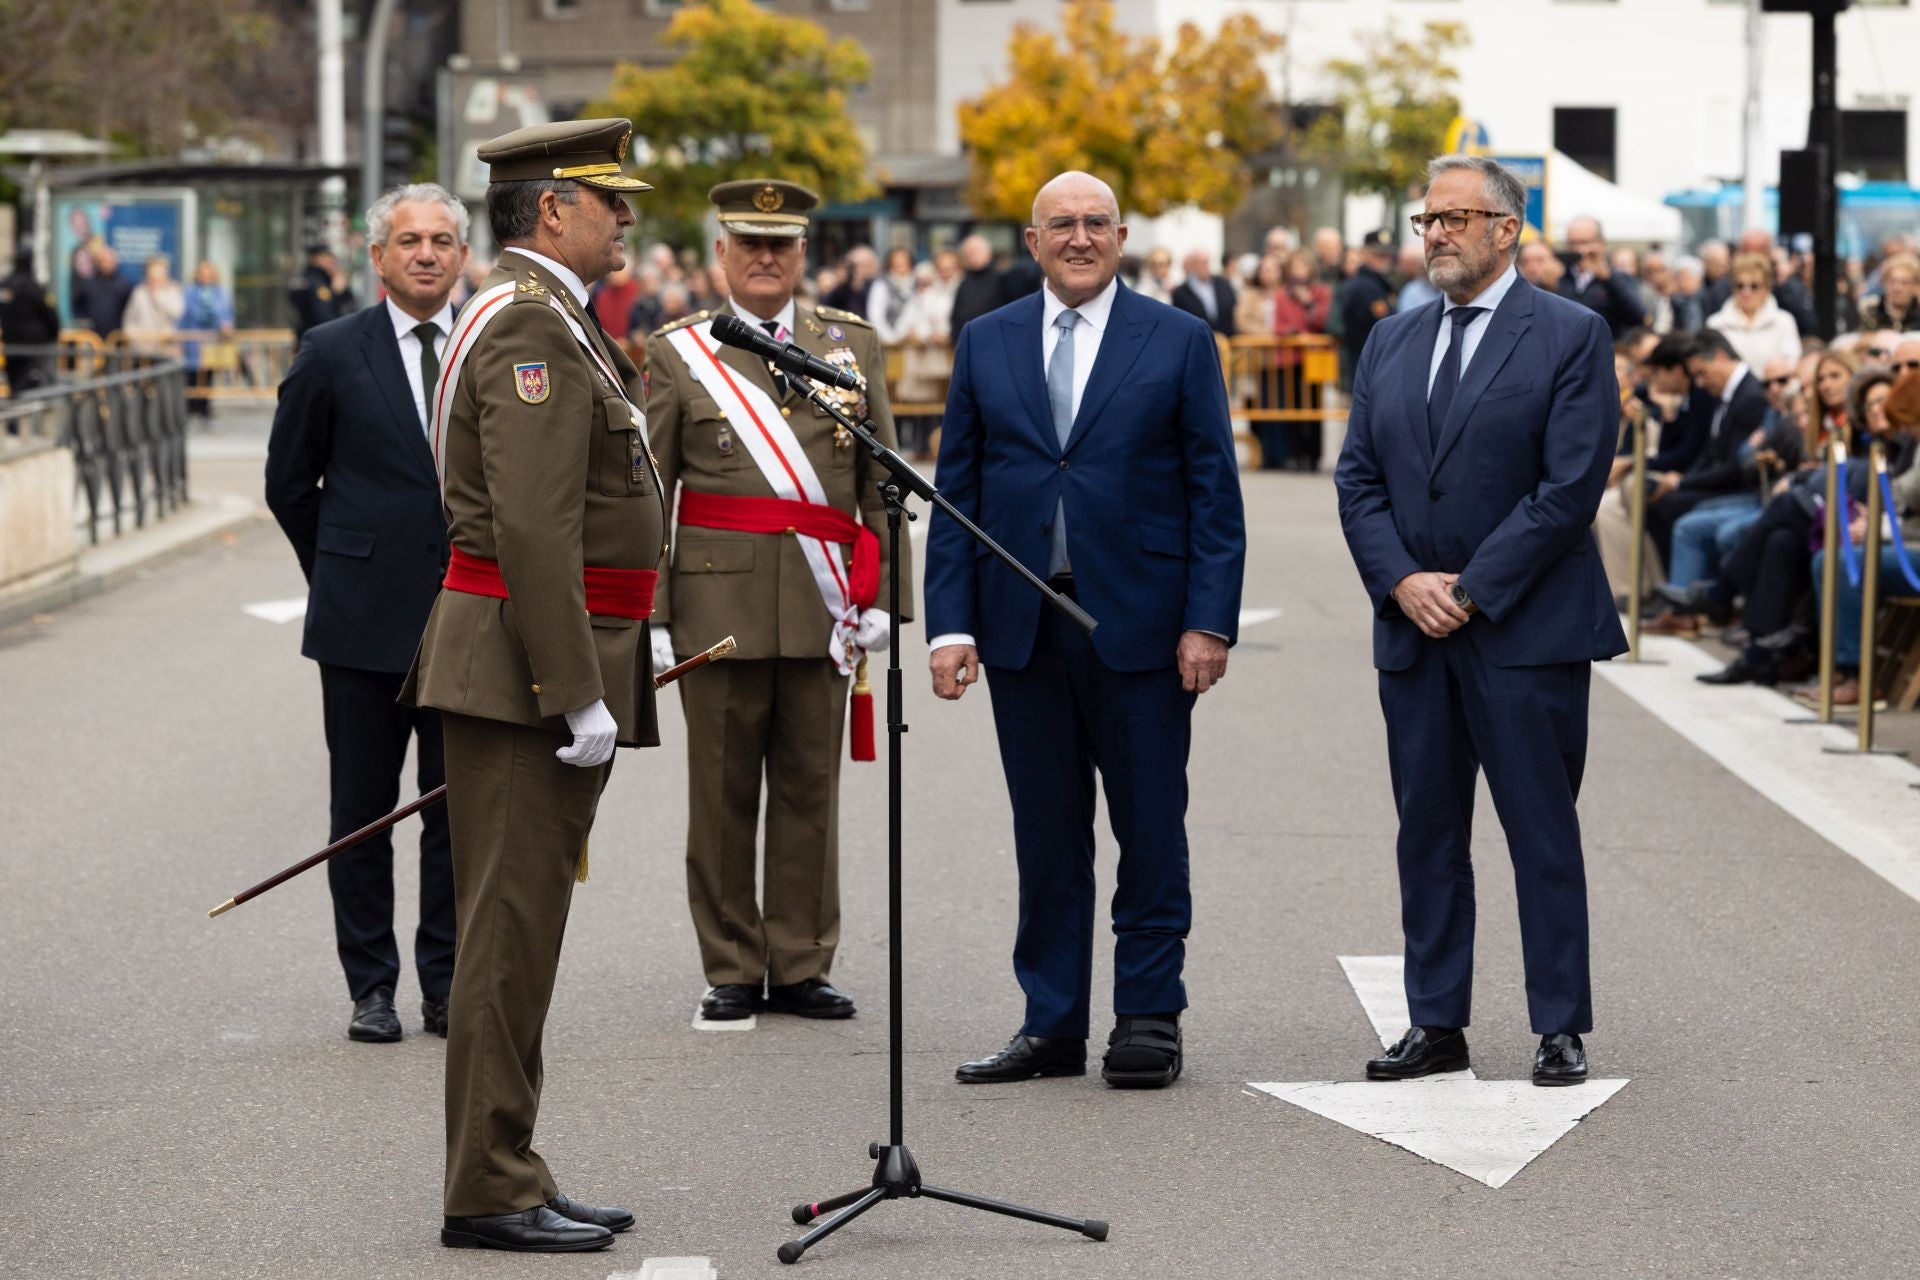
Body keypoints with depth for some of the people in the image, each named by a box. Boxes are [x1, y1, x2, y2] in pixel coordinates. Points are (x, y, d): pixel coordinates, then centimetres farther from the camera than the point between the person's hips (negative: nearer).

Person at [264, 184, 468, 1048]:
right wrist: (343, 577, 9)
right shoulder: (332, 354, -1)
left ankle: (447, 984, 14)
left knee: (459, 812, 5)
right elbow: (289, 484, 7)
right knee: (361, 812, 4)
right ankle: (370, 986, 13)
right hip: (365, 620, -1)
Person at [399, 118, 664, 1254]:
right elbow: (533, 531, -23)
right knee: (510, 929, -6)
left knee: (519, 929, 13)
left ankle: (507, 1178, 20)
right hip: (529, 667, -11)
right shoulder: (532, 330, -15)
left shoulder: (552, 322, 19)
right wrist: (576, 692, -24)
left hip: (543, 673, 11)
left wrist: (596, 671, 24)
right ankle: (491, 1191, -2)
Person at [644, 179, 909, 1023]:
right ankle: (733, 970, 12)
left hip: (822, 606, 2)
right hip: (719, 604, -2)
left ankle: (802, 966, 14)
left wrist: (881, 596, 1)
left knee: (811, 789, 6)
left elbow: (882, 482, 9)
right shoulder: (679, 352, 4)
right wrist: (650, 614, -4)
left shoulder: (853, 345, 10)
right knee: (723, 793, 3)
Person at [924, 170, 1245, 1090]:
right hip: (1022, 626, 2)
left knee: (1150, 832, 3)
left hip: (1140, 625, -2)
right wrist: (950, 624, -1)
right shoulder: (986, 344, 9)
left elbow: (1214, 493, 0)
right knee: (1045, 838, 8)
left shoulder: (1178, 341, 3)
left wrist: (1209, 621, -9)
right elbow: (954, 494, 8)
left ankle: (1148, 1019, 13)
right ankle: (1052, 1024, 15)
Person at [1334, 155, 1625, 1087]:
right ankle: (1436, 1025, 14)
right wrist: (1403, 581, -7)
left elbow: (1572, 485, -11)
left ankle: (1560, 1028, 6)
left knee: (1543, 833, -1)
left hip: (1527, 628, -5)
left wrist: (1472, 589, -13)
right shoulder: (1391, 343, 13)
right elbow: (1358, 479, 10)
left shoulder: (1571, 336, -4)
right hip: (1413, 628, 5)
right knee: (1426, 833, 8)